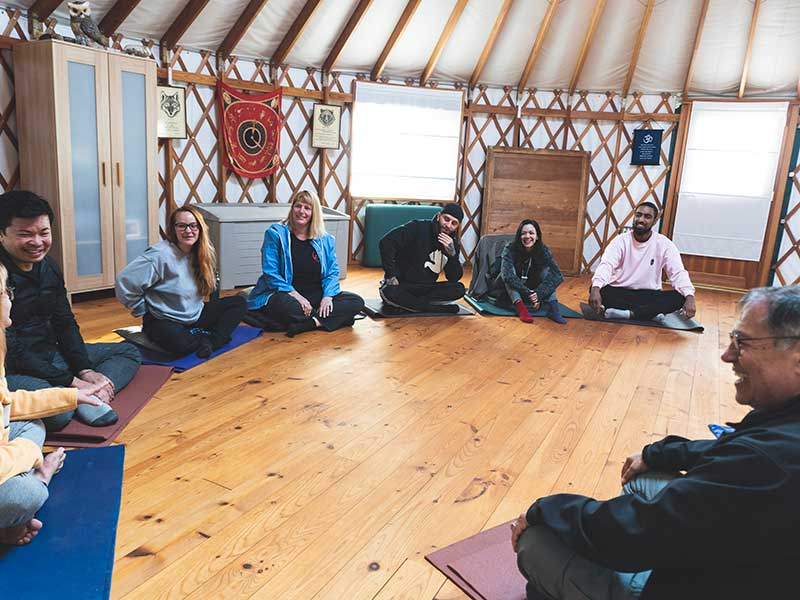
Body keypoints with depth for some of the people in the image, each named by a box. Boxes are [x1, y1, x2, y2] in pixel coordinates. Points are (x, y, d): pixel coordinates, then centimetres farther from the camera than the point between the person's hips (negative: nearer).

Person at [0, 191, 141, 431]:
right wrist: (71, 382, -20)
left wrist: (85, 370, -5)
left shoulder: (48, 267, 5)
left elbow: (66, 324, 9)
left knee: (128, 352, 7)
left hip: (52, 354, 9)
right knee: (58, 412, -39)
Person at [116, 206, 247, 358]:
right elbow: (125, 282, -22)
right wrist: (144, 311, -10)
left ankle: (212, 340, -21)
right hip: (164, 321, -7)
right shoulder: (160, 254, -19)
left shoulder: (201, 253, 1)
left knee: (239, 303, -5)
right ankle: (205, 337, -6)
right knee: (180, 344, -38)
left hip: (195, 315, 7)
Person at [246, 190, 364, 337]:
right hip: (287, 294, -4)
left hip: (317, 295, 5)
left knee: (357, 302, -17)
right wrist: (296, 296, -20)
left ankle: (302, 324, -25)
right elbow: (270, 273, -8)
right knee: (284, 306, -40)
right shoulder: (275, 234, -2)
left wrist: (328, 296, -13)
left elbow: (332, 272, 8)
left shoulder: (326, 239, 10)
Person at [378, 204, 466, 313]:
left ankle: (405, 303, -20)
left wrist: (452, 254, -20)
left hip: (426, 289, 4)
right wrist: (390, 275, -22)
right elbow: (387, 242, -20)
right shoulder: (419, 228, -12)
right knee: (389, 293, -38)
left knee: (459, 289, -19)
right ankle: (436, 308, -22)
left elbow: (454, 278, -3)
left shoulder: (453, 244, 3)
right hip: (400, 285, -4)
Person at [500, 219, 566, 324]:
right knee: (510, 268, -28)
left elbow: (558, 276, -26)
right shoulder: (510, 249, -23)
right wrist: (529, 294, -40)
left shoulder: (543, 251, -15)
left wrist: (539, 294, -40)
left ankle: (552, 307, -32)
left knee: (547, 270, -19)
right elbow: (507, 276, -36)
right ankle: (520, 307, -45)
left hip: (533, 291, 2)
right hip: (512, 291, -2)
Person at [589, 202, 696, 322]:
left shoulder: (664, 244, -3)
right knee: (597, 290, -32)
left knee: (680, 298, -26)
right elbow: (606, 265, -22)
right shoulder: (621, 240, -5)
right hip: (619, 292, -1)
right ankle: (651, 312, -27)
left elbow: (678, 273, -12)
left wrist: (689, 297, -32)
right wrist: (596, 288, -43)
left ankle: (628, 313, -31)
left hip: (649, 295, 1)